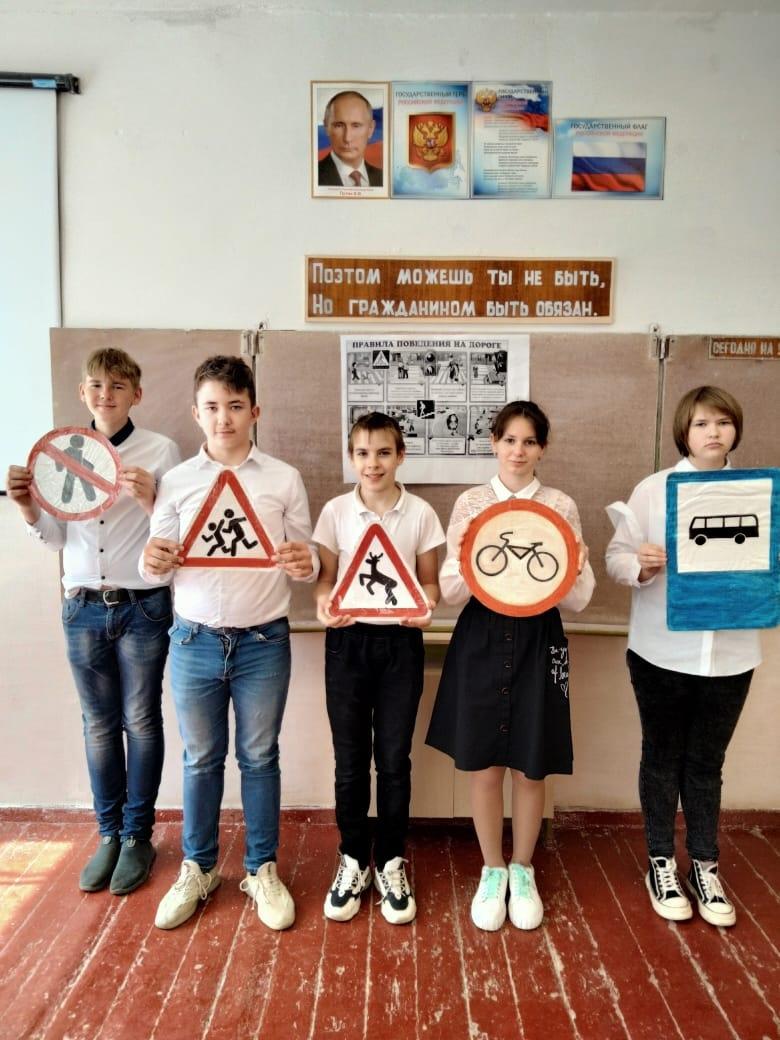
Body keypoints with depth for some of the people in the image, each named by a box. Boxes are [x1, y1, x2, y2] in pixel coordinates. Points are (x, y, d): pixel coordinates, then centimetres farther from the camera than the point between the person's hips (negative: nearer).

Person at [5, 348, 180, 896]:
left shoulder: (161, 451, -6)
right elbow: (58, 538, 10)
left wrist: (149, 501, -26)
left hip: (142, 607, -3)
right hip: (83, 608, 3)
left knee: (141, 722, 9)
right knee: (99, 725, 14)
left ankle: (138, 836, 26)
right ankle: (109, 835, 31)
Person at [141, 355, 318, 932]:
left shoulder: (284, 478, 0)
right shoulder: (176, 481, 3)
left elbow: (306, 556, 2)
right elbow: (159, 560, 4)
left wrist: (305, 564, -21)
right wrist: (154, 562, -19)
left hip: (263, 641, -1)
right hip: (195, 640, 1)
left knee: (259, 757, 12)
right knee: (201, 759, 15)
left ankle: (263, 869, 31)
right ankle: (199, 868, 36)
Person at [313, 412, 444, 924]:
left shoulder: (421, 513, -1)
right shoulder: (336, 510, 0)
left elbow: (429, 580, 3)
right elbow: (326, 577, 3)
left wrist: (426, 607, -17)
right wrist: (324, 604, -18)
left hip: (400, 642, 0)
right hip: (348, 640, 1)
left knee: (394, 760, 7)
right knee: (350, 760, 9)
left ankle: (391, 863, 27)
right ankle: (353, 862, 29)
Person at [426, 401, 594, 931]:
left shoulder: (562, 506, 1)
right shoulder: (469, 503, 1)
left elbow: (579, 597, 0)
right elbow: (450, 590, -2)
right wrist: (468, 569, -23)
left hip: (538, 640, 0)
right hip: (482, 638, 0)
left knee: (531, 765, 10)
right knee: (483, 764, 8)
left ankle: (522, 871, 33)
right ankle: (492, 871, 31)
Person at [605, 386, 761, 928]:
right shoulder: (654, 489, -3)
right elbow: (617, 555, -4)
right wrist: (641, 566, -25)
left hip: (730, 654, 2)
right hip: (662, 652, -1)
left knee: (707, 762, 15)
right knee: (662, 757, 13)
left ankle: (705, 867, 33)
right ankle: (662, 864, 31)